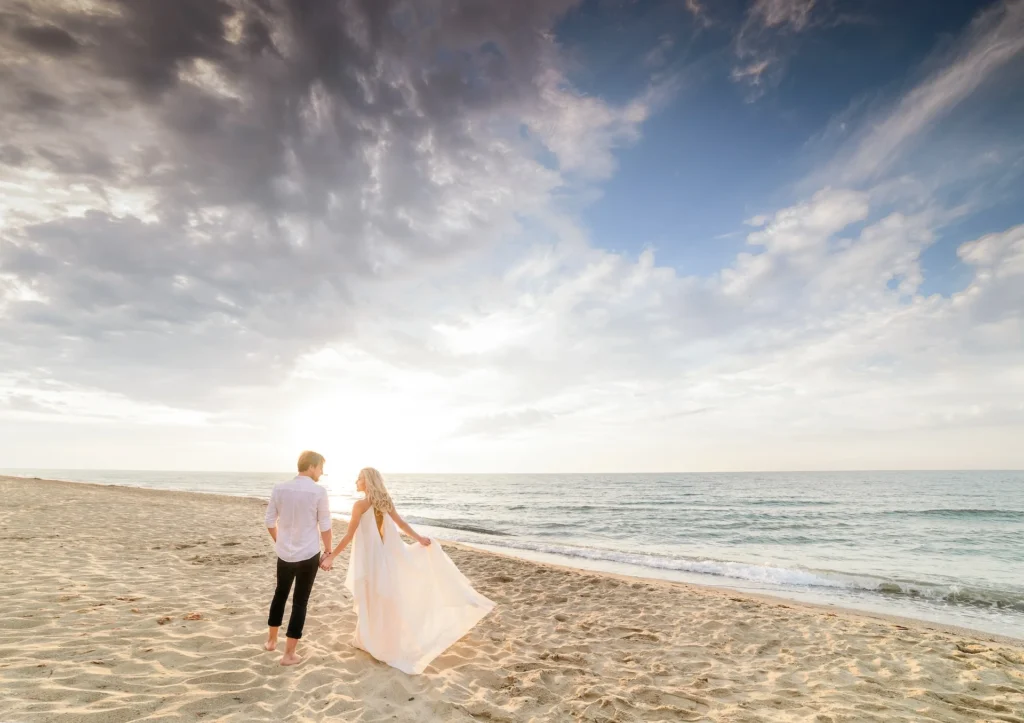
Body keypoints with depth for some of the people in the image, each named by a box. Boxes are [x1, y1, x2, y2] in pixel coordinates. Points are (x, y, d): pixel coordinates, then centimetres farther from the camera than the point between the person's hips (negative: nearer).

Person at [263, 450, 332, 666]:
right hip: (308, 555, -4)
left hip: (284, 553, 4)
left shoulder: (279, 488, -4)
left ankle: (272, 639, 41)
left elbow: (270, 521, 5)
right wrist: (328, 551, 4)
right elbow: (325, 526, -10)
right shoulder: (319, 491, -16)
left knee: (280, 593, 25)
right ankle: (289, 654, 16)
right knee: (300, 601, 7)